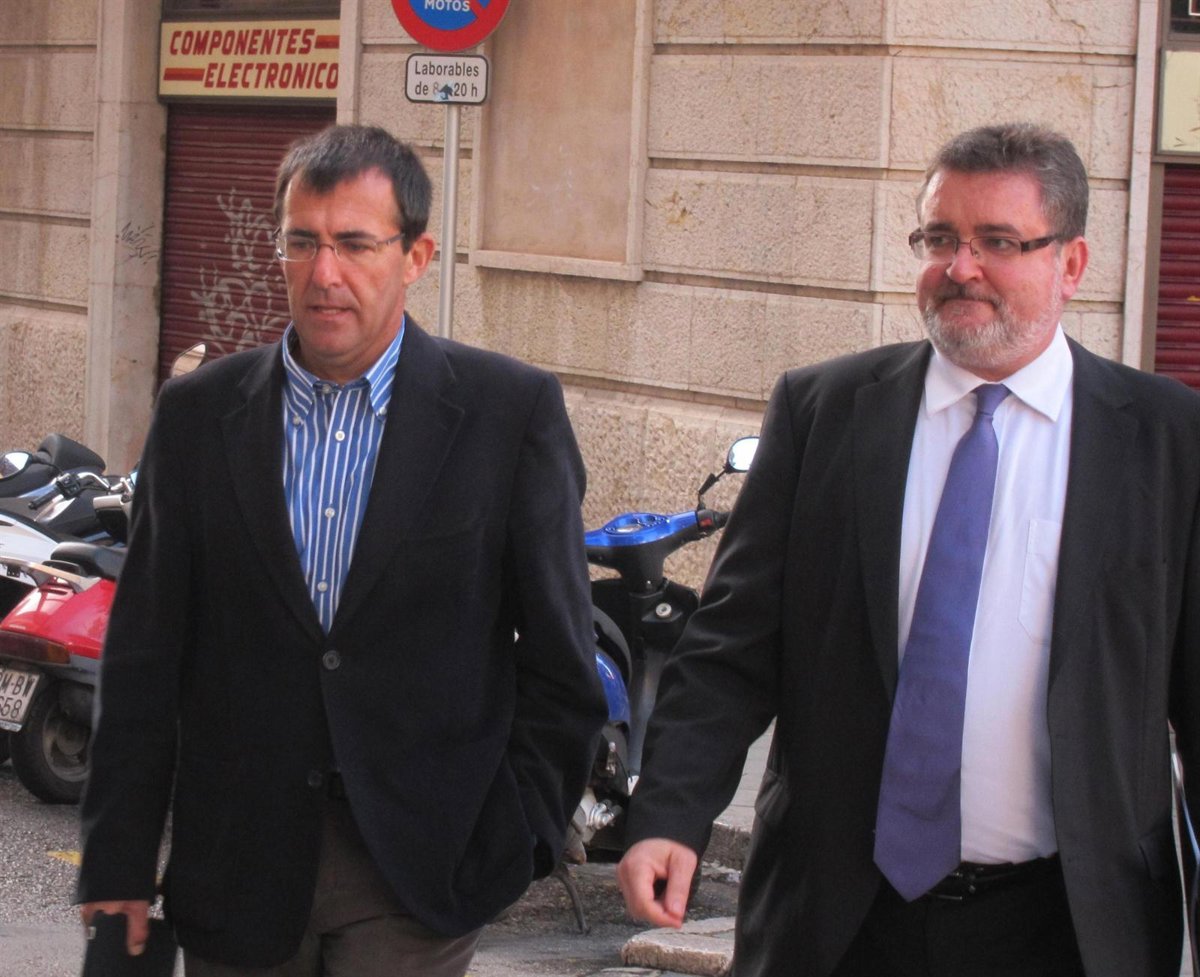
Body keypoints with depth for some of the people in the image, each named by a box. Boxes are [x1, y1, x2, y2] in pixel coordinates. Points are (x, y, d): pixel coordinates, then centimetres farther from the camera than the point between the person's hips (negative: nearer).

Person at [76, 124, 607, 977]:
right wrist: (118, 866, 3)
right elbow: (145, 658, 5)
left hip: (417, 874, -2)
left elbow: (560, 658, 2)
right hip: (238, 872, 3)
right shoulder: (199, 414, 5)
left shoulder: (513, 410, -1)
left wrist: (517, 840, -2)